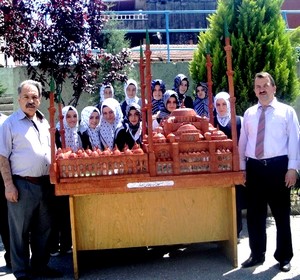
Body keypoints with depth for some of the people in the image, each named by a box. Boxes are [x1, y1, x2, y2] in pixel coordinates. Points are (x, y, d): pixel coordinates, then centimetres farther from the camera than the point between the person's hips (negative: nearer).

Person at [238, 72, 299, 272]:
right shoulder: (249, 113, 11)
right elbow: (243, 141, 11)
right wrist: (242, 167, 7)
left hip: (278, 167, -3)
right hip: (254, 167, 3)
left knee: (281, 214, 7)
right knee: (254, 213, 10)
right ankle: (257, 254, 25)